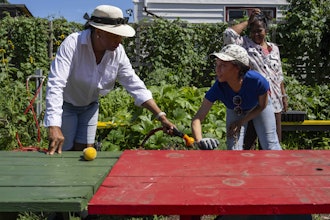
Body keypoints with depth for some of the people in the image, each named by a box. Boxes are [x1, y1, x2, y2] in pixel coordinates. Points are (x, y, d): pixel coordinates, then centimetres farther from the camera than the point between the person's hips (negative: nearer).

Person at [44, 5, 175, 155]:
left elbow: (135, 86, -12)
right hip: (65, 105, -4)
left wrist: (161, 116, -19)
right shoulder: (73, 44, -30)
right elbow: (55, 85, -37)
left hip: (90, 106, 4)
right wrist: (54, 126, -46)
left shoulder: (118, 51, -16)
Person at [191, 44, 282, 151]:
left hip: (257, 108, -1)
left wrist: (240, 122, -18)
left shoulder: (257, 81, -40)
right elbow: (197, 119, -40)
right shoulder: (218, 88, -36)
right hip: (234, 110, 1)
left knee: (271, 147, 0)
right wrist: (199, 140, -59)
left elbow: (262, 106, -18)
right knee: (233, 150, -1)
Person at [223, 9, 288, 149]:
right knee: (248, 142, 2)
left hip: (274, 102, 5)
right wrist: (248, 22, -9)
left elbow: (279, 76, 18)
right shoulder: (245, 44, -1)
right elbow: (228, 33, -20)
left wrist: (284, 96, 15)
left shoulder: (274, 48, 12)